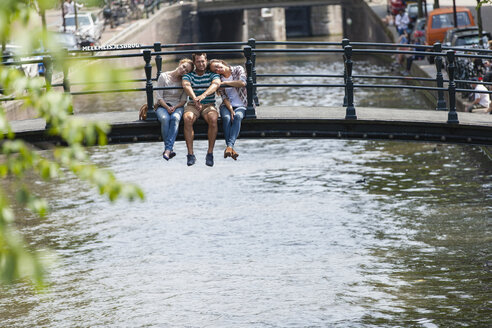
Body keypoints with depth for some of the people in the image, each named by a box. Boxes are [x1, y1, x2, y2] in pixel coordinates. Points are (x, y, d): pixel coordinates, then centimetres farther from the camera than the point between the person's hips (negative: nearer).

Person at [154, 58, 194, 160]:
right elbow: (159, 97, -2)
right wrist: (167, 108, -17)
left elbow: (183, 100, 4)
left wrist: (175, 107, -15)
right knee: (165, 119, -36)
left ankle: (168, 149, -45)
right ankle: (169, 149, -37)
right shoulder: (163, 76, -1)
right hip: (162, 105, -1)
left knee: (175, 118, -35)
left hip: (177, 106, 1)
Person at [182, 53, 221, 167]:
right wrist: (194, 98, -39)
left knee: (213, 119, -35)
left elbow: (216, 84, -18)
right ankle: (190, 154, -30)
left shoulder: (212, 74, 6)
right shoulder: (188, 75, 7)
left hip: (209, 105, 0)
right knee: (187, 118, -34)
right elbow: (186, 85, -16)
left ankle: (210, 153, -25)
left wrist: (203, 95, -39)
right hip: (192, 105, 0)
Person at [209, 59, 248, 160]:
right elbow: (224, 97, -2)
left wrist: (225, 82, -10)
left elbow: (242, 83, -17)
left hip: (240, 106, -1)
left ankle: (229, 146, -48)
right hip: (227, 105, 1)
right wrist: (231, 110, -18)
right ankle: (231, 148, -42)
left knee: (237, 116, -35)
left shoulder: (238, 69, 3)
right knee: (227, 118, -33)